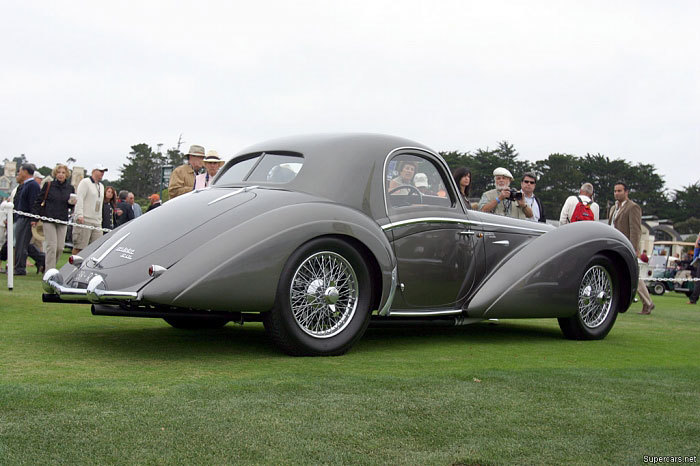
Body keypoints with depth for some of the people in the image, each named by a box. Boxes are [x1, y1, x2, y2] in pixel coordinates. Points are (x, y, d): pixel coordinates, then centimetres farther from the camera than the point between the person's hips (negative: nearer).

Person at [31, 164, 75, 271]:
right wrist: (34, 218, -2)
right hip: (48, 219, -4)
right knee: (52, 246, -10)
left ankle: (50, 267, 21)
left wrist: (72, 203, -5)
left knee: (60, 248, 2)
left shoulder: (70, 188, 9)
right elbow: (39, 201, 2)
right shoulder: (48, 185, -1)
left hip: (62, 221, 4)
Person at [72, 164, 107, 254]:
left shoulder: (101, 186, 23)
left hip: (97, 222, 8)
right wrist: (80, 215, -22)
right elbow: (79, 199, -12)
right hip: (84, 220, -8)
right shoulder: (85, 182, -2)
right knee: (79, 247, -7)